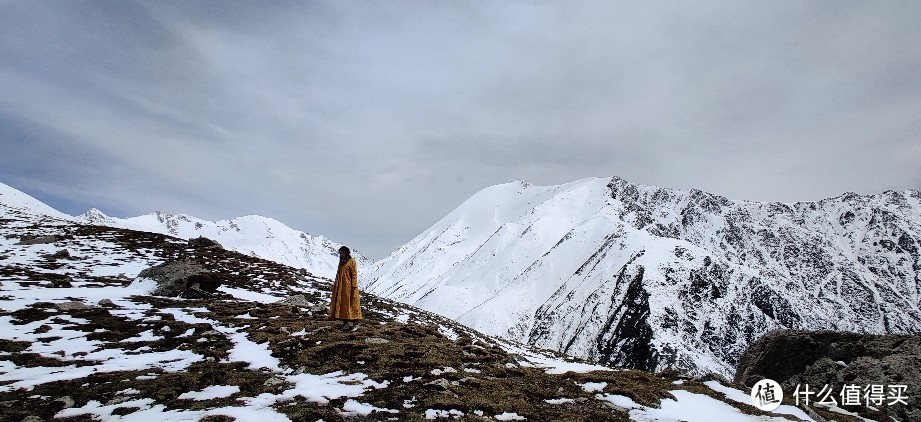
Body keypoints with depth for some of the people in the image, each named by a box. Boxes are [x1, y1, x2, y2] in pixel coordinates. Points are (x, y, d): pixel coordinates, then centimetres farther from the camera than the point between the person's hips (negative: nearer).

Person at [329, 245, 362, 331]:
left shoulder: (352, 261, -6)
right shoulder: (341, 262, 15)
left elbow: (354, 274, -11)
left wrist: (354, 285, -17)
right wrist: (335, 283, 15)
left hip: (348, 285, -8)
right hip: (340, 286, 8)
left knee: (350, 303, -7)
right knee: (342, 303, 7)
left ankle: (355, 323, -4)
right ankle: (345, 322, 13)